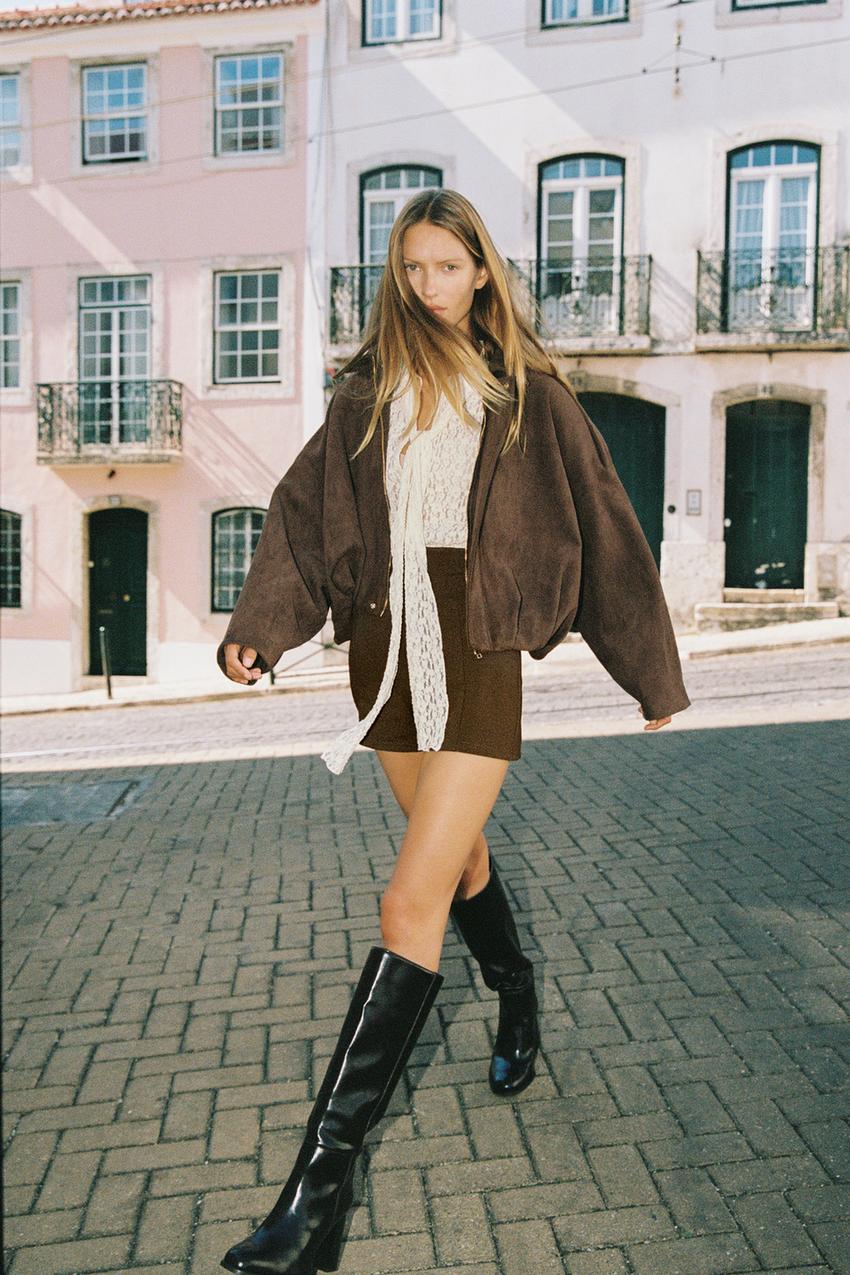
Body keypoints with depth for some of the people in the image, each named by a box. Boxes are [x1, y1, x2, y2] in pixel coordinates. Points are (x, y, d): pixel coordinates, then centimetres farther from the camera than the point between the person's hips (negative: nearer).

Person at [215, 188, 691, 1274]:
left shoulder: (528, 393, 1)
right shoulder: (368, 390, 10)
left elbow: (601, 526, 3)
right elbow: (304, 509, 4)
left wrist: (651, 669, 6)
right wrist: (258, 625, -11)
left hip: (477, 652, -4)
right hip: (386, 645, 4)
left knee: (412, 902, -10)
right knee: (457, 852, 20)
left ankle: (323, 1178, -4)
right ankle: (517, 993, 49)